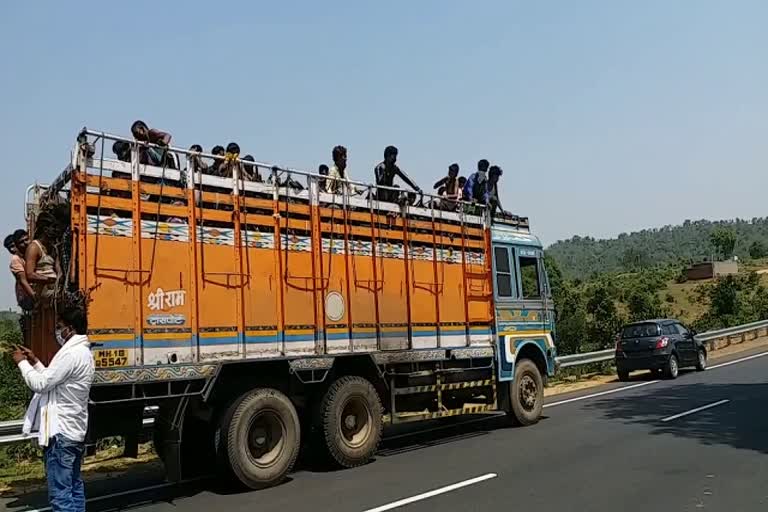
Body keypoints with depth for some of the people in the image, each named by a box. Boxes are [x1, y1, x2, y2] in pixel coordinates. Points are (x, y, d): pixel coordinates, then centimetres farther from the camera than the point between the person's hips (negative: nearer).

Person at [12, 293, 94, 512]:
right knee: (74, 486, 15)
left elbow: (40, 384, -16)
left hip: (61, 433, -10)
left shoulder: (71, 353, -19)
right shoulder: (83, 351, 14)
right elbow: (54, 381, 21)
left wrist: (22, 363, -2)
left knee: (60, 493, -6)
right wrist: (35, 361, 16)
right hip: (74, 431, 10)